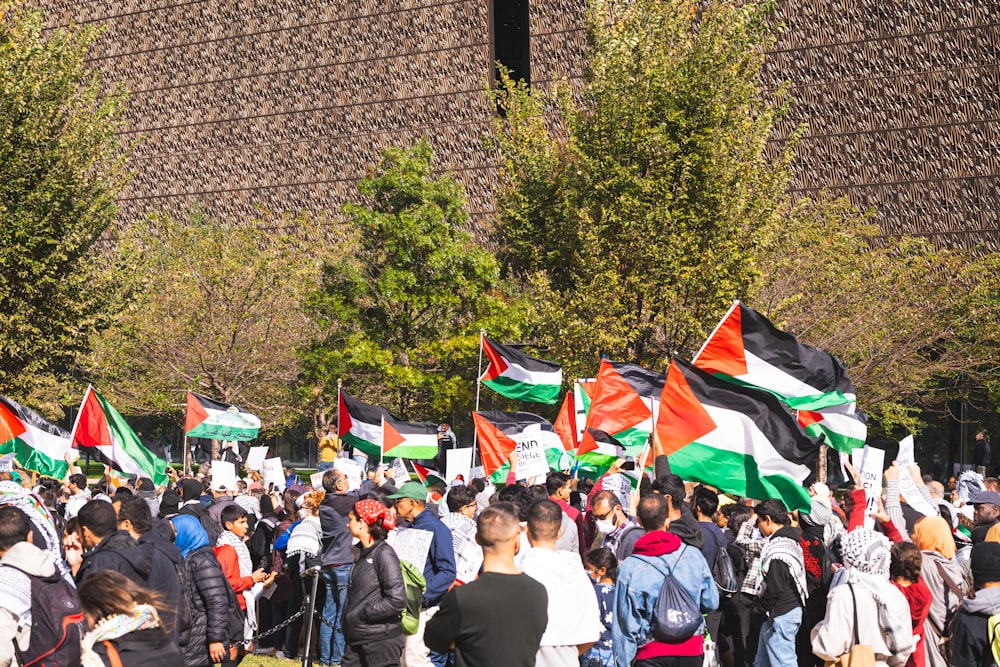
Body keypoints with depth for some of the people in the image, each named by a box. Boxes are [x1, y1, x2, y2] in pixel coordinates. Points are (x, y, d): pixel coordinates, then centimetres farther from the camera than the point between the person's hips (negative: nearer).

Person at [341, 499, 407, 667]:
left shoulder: (384, 554, -12)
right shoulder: (363, 553, 14)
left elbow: (397, 601, -20)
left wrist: (361, 614, -15)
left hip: (381, 642, -8)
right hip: (356, 641, 8)